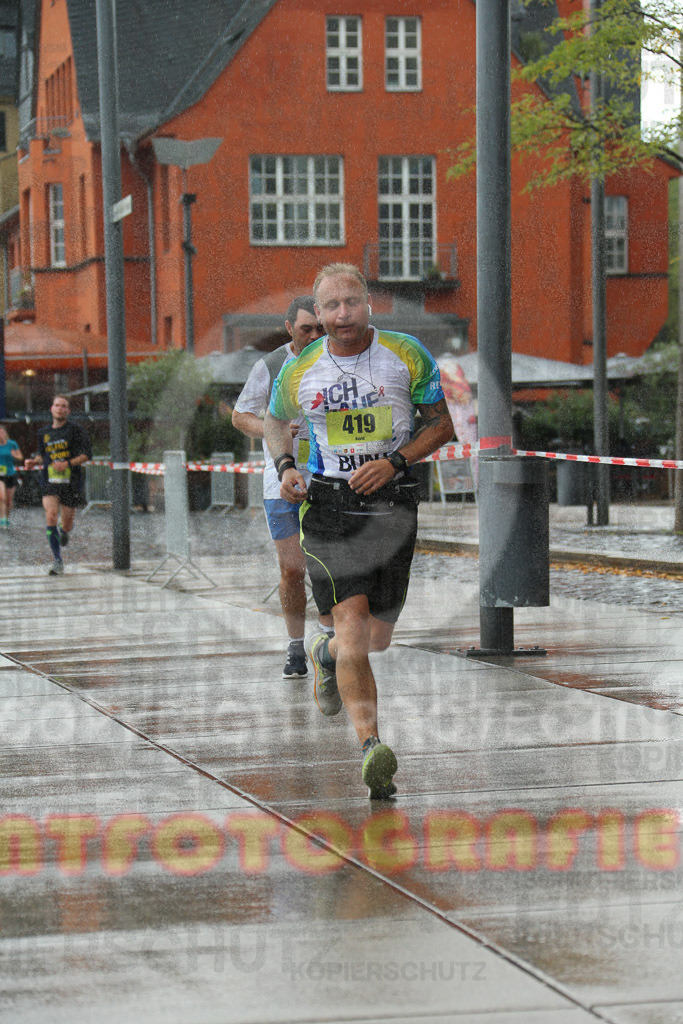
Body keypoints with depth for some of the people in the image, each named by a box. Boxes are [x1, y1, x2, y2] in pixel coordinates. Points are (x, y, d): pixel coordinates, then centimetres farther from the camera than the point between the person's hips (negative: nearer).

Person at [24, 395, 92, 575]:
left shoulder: (75, 430, -1)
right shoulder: (45, 433, 11)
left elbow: (86, 454, -4)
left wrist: (68, 463, -18)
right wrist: (34, 462, 3)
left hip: (70, 483, -2)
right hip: (49, 483, 2)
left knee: (66, 525, 4)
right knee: (51, 517, -17)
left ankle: (64, 531, 45)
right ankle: (57, 562, -13)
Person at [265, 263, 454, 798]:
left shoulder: (407, 356, -3)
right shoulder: (298, 371, 0)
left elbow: (441, 423, 4)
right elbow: (276, 420, 20)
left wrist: (395, 462, -11)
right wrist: (285, 466, 0)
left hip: (393, 502, 1)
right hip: (329, 502, -1)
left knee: (378, 638, 10)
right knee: (353, 624, -18)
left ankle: (326, 653, 46)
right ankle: (372, 748, -23)